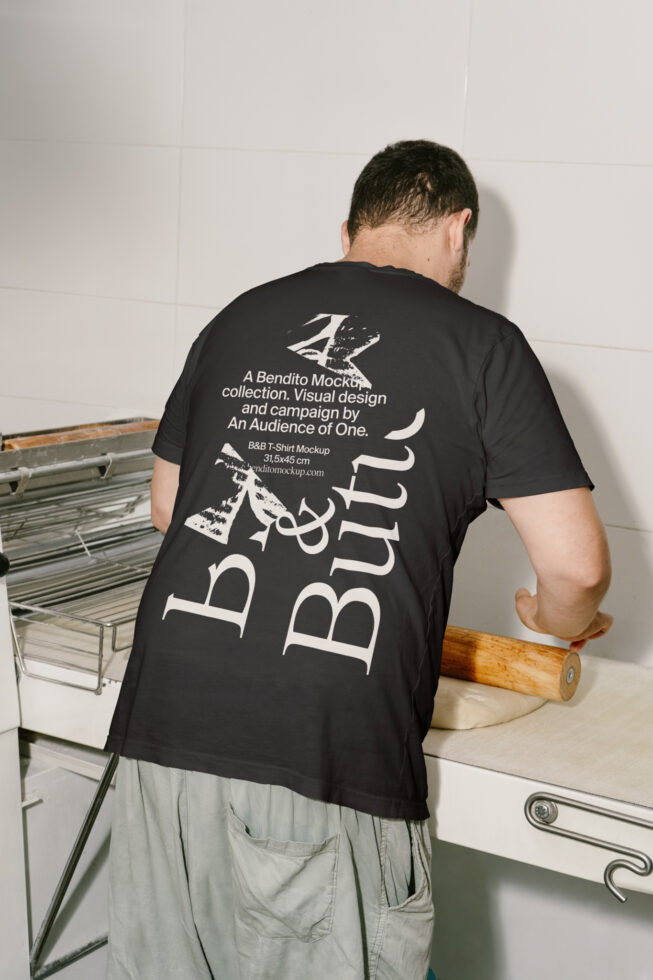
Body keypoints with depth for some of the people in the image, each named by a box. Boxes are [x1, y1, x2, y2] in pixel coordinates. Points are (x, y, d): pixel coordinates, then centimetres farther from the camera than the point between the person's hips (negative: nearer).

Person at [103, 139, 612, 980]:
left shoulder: (238, 319, 15)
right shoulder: (480, 343, 3)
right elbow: (576, 566, 0)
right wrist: (564, 623, 22)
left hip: (164, 729, 4)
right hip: (329, 768, -4)